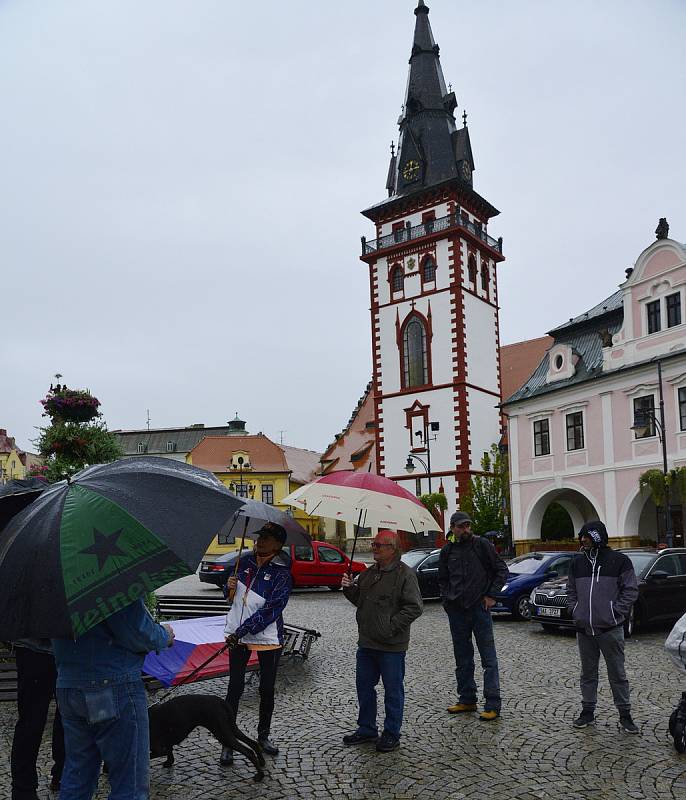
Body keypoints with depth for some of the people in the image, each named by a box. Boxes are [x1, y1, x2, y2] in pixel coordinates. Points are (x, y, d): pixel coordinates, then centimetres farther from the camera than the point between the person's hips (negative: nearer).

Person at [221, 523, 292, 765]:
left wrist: (241, 631, -24)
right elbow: (233, 595, 17)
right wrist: (230, 587, -7)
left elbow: (271, 610, -21)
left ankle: (263, 736, 30)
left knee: (267, 690, 12)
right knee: (235, 689, 3)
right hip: (237, 636, 3)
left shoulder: (282, 573, -13)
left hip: (268, 638, -2)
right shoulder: (245, 562, 2)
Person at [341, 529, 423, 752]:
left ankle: (391, 734, 19)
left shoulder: (404, 574, -13)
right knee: (364, 686, 16)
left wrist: (391, 626, -21)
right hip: (367, 642, 8)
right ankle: (367, 729, 31)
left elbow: (414, 607, -18)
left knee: (393, 690, 6)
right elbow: (360, 600, 20)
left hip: (391, 646, -7)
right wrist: (349, 588, 1)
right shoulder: (369, 573, 11)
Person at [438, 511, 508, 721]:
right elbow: (442, 579, 19)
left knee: (488, 658, -3)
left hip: (479, 607, -4)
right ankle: (467, 699, 24)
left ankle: (492, 705, 1)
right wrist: (447, 599, 5)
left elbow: (502, 570, 0)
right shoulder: (447, 550, 7)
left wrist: (492, 595, -5)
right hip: (456, 610, 4)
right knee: (462, 658, 13)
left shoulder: (482, 544, -4)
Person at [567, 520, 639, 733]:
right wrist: (575, 611, 6)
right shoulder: (578, 562, 9)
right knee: (588, 673, 13)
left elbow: (630, 590, -3)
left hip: (610, 629, -4)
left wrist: (616, 612, -9)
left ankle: (625, 715, 14)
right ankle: (588, 711, 22)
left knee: (617, 674, 4)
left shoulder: (619, 560, -4)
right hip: (583, 629, 4)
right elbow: (571, 591, 18)